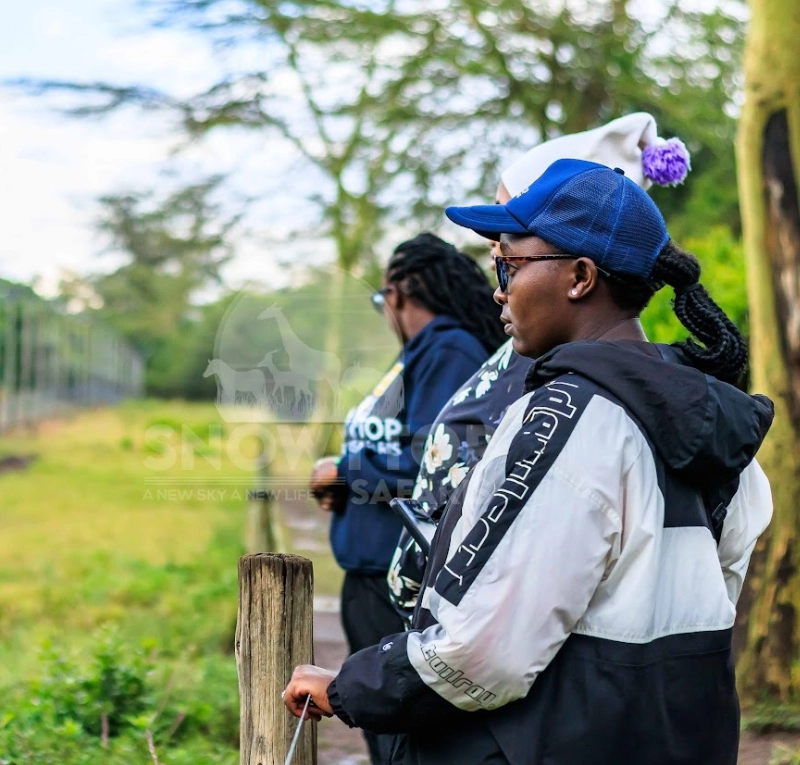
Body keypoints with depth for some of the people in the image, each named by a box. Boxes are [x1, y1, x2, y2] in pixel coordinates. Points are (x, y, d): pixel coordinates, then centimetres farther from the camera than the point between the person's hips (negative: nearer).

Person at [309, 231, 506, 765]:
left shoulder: (450, 352, -14)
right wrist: (346, 488, 1)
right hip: (375, 578, 10)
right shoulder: (418, 354, 14)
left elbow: (430, 466, -24)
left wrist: (342, 471, -11)